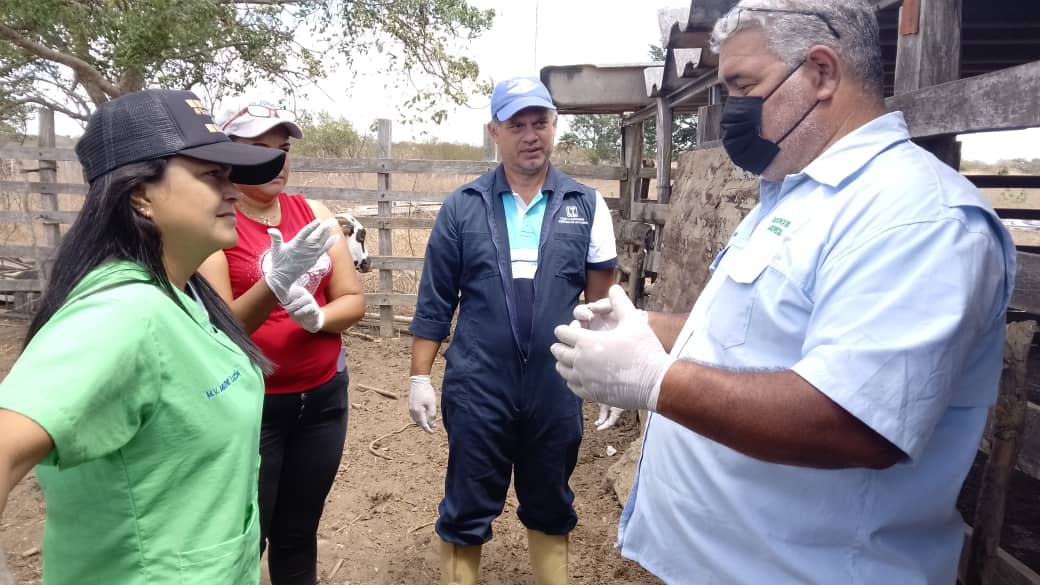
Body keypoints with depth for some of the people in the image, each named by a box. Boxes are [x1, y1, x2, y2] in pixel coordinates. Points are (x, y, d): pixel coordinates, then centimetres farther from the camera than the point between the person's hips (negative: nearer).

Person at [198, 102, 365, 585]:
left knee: (300, 532, 15)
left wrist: (316, 316, -18)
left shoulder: (313, 213, 3)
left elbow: (354, 300, 2)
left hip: (324, 395, 4)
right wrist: (273, 286, -31)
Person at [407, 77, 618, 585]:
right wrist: (419, 376, 0)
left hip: (557, 388, 1)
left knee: (550, 508, 20)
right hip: (476, 387, -1)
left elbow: (601, 304, 3)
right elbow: (435, 300, 2)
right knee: (466, 513, 13)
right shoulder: (462, 207, -1)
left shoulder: (586, 205, 1)